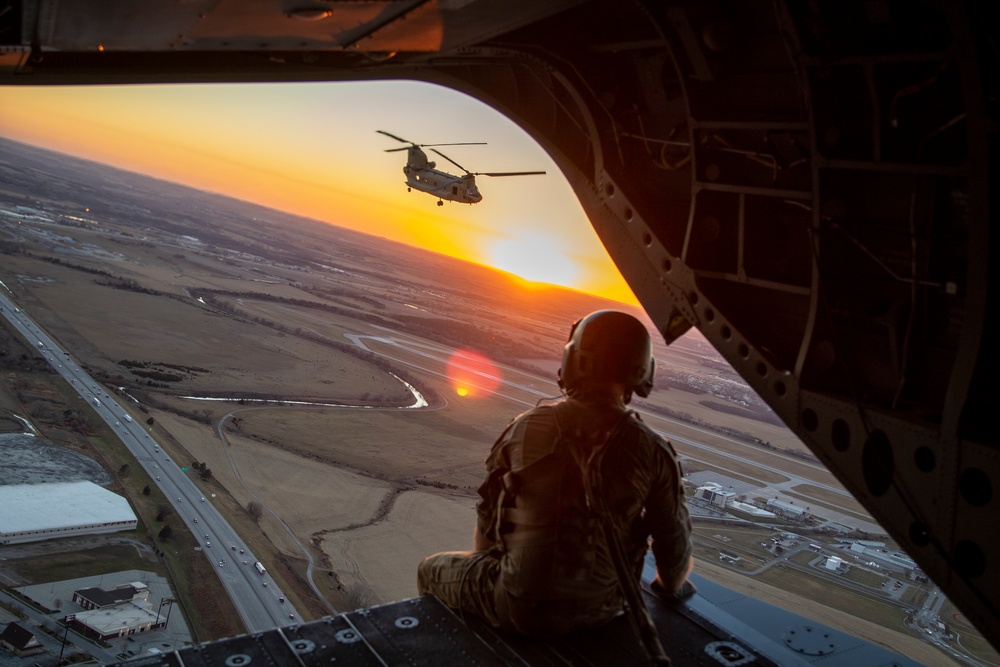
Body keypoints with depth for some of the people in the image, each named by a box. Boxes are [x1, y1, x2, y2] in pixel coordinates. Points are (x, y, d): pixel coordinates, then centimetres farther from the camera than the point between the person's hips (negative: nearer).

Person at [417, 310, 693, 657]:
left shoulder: (526, 426, -9)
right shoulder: (651, 451, -10)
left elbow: (488, 515, 3)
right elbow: (675, 548, -1)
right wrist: (670, 588, 23)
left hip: (521, 603, -2)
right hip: (599, 609, 2)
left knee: (432, 570, 25)